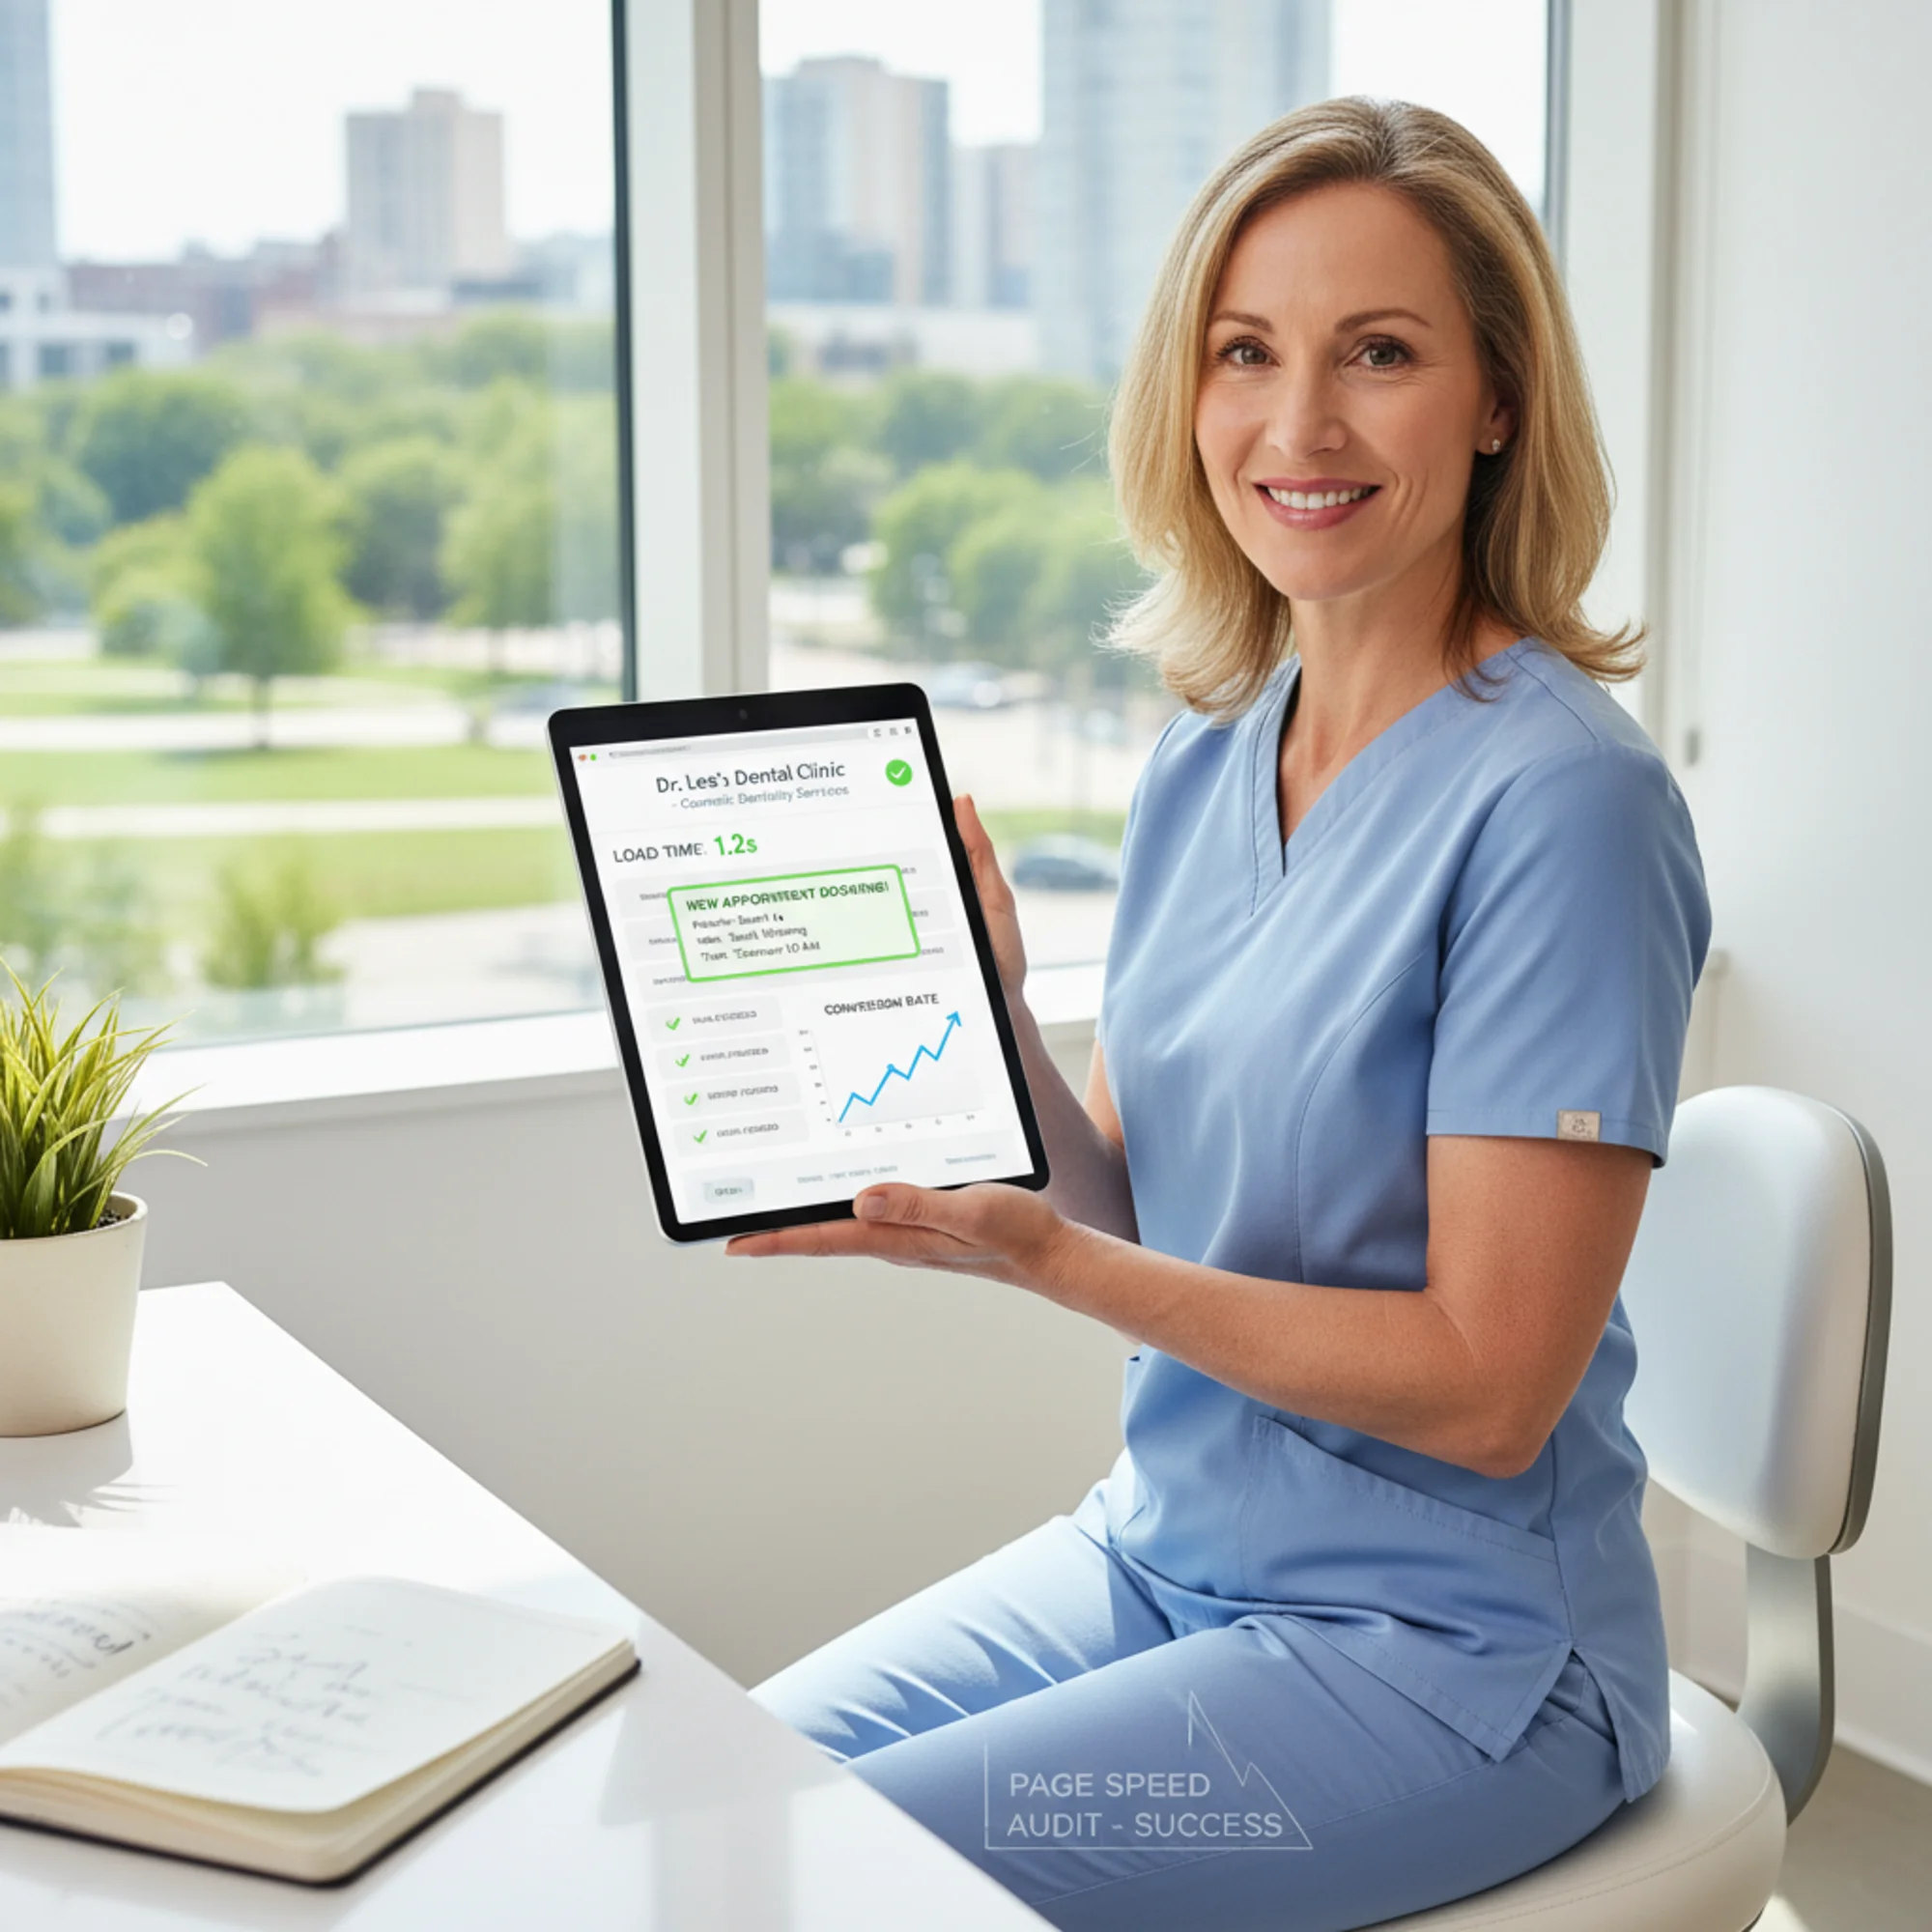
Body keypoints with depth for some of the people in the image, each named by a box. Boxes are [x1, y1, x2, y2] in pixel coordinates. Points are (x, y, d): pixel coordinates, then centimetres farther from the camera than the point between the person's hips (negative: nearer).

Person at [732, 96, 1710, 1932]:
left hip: (1444, 1642, -7)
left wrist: (1045, 1262, -25)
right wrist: (990, 1017, -11)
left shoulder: (1562, 799, -20)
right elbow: (1134, 1230, 6)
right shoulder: (1202, 764, 3)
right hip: (1161, 1552, 7)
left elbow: (1488, 1386, -20)